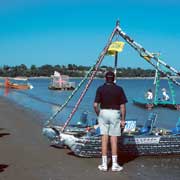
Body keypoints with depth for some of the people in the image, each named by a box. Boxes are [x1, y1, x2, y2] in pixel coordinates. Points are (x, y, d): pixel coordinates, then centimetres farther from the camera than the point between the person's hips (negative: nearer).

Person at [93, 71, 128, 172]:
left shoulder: (100, 89, -2)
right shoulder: (119, 89, -3)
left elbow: (95, 105, -6)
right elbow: (123, 106, -5)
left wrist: (98, 115, 10)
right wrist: (123, 119, 1)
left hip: (103, 113, 1)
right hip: (115, 114, -1)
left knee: (104, 139, 4)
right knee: (114, 139, 4)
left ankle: (104, 164, 6)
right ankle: (115, 164, 6)